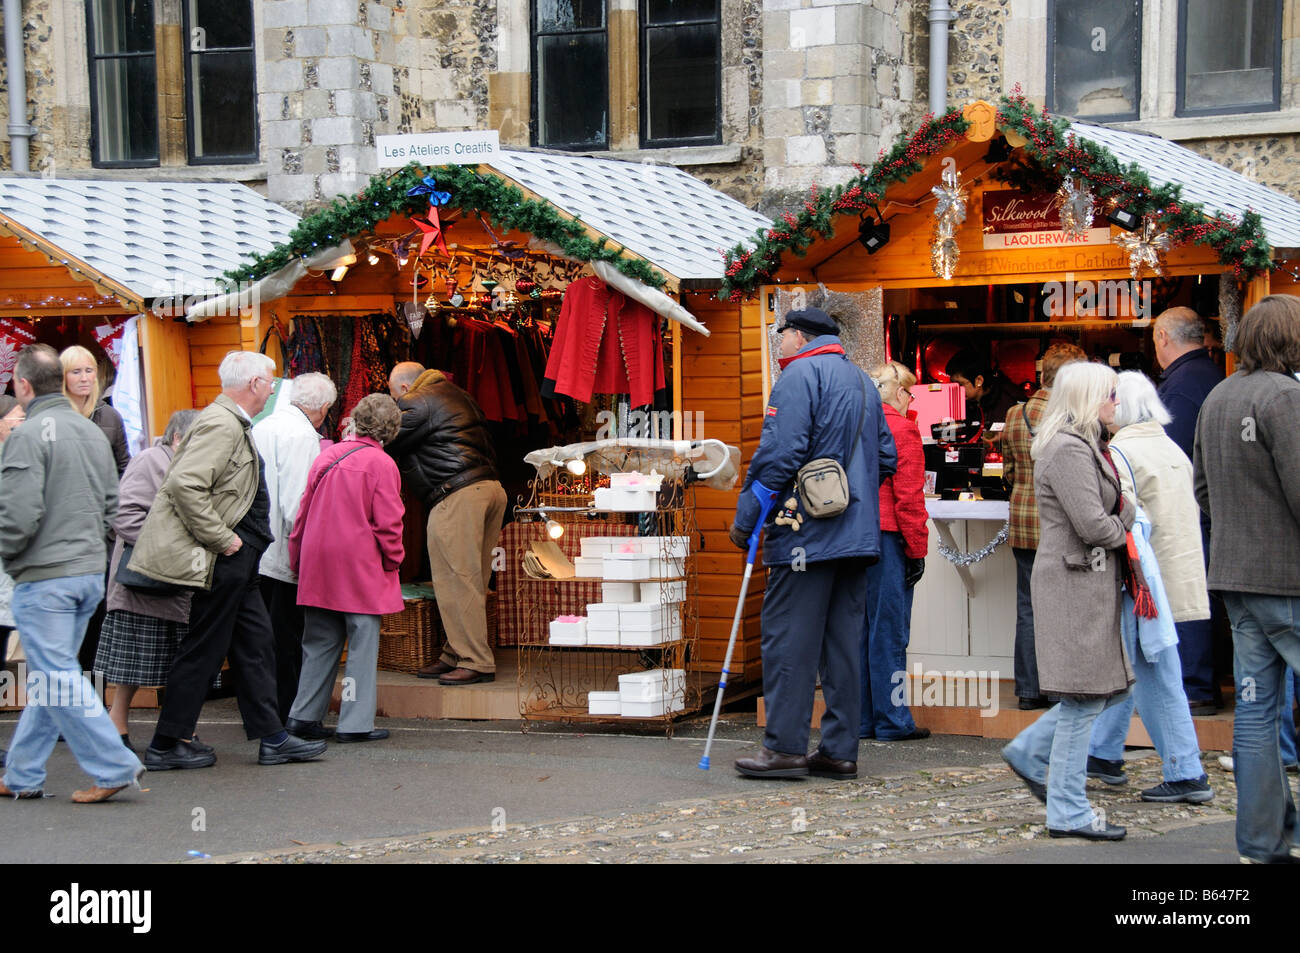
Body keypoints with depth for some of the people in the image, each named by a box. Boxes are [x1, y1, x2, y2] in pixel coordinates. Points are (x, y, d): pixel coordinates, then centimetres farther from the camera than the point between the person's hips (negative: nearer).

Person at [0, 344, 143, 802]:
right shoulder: (93, 432, 11)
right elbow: (111, 504, 15)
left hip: (44, 576, -8)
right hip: (91, 571, 8)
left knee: (58, 679, -3)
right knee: (50, 675, 13)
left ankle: (114, 766, -6)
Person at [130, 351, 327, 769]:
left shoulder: (233, 424, 15)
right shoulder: (221, 424, -17)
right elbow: (184, 484, -28)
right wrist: (221, 539, -22)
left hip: (236, 562, 10)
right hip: (223, 562, -10)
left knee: (256, 643, 12)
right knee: (203, 650, -2)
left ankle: (273, 738, 17)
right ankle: (167, 745, 7)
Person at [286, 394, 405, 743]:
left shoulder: (327, 457, 8)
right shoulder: (382, 464, -8)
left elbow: (303, 514, 11)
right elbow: (388, 522, -12)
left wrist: (297, 562, 18)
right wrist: (393, 560, 2)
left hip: (319, 566, 6)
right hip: (362, 568, -6)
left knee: (320, 642, 13)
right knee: (363, 643, 1)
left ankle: (304, 715, 14)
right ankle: (355, 723, 0)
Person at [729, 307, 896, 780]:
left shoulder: (798, 376, -6)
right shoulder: (863, 383, 19)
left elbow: (779, 453, -15)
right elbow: (886, 457, 20)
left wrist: (745, 518, -10)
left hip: (806, 531, -8)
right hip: (858, 533, 8)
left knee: (789, 638, -5)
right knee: (843, 642, 8)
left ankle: (785, 747, -6)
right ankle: (840, 750, 9)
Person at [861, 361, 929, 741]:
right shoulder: (902, 428, -7)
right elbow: (908, 496, -11)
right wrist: (917, 550, -7)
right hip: (886, 537, -7)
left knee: (858, 629, 10)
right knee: (889, 631, -3)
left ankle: (862, 720, 13)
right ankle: (891, 721, 0)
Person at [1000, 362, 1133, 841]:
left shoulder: (1084, 447, 18)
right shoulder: (1069, 450, -16)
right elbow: (1092, 525, -21)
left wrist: (1122, 521, 3)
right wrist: (1125, 531, -2)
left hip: (1092, 581, 10)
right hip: (1075, 581, -10)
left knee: (1112, 687, 12)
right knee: (1085, 698, -6)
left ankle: (1030, 752, 23)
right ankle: (1068, 812, 1)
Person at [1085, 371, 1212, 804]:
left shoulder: (1121, 453, -14)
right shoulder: (1173, 449, 12)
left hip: (1146, 580, -8)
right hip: (1180, 573, 8)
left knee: (1157, 678, -1)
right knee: (1125, 665, 16)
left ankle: (1187, 775, 4)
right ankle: (1103, 753, 24)